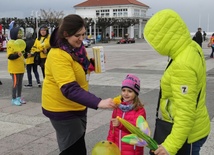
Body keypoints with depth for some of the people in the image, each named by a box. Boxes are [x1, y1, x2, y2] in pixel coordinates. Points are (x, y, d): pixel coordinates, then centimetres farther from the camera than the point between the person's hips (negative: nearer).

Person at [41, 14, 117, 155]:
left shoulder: (78, 47, 0)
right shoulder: (58, 55, -27)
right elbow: (69, 89, -36)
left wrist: (93, 63, -6)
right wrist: (98, 103, -45)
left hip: (77, 106, 9)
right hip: (62, 109, -9)